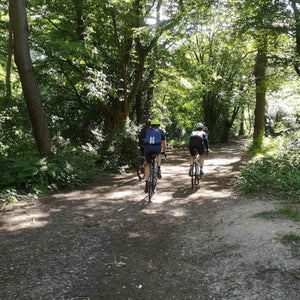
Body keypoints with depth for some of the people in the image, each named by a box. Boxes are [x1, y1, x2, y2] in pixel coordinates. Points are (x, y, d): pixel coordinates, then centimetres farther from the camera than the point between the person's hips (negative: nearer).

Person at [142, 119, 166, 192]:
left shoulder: (147, 130, 29)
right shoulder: (161, 131, 27)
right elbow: (164, 144, 35)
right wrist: (164, 152, 52)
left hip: (147, 148, 1)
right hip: (157, 147, -1)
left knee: (148, 165, 19)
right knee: (158, 154, 36)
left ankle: (146, 183, 9)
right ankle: (158, 169, 14)